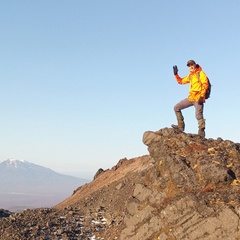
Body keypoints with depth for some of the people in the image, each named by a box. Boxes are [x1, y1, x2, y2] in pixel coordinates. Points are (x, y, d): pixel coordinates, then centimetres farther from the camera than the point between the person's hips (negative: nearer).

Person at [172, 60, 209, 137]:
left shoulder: (201, 73, -4)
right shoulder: (190, 75, 20)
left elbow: (205, 84, -13)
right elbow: (181, 81, 29)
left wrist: (202, 96, -20)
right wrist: (176, 74, 13)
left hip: (198, 98, -8)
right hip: (191, 98, 8)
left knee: (199, 116, -15)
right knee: (176, 107, 7)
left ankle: (201, 134, -10)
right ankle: (181, 126, 10)